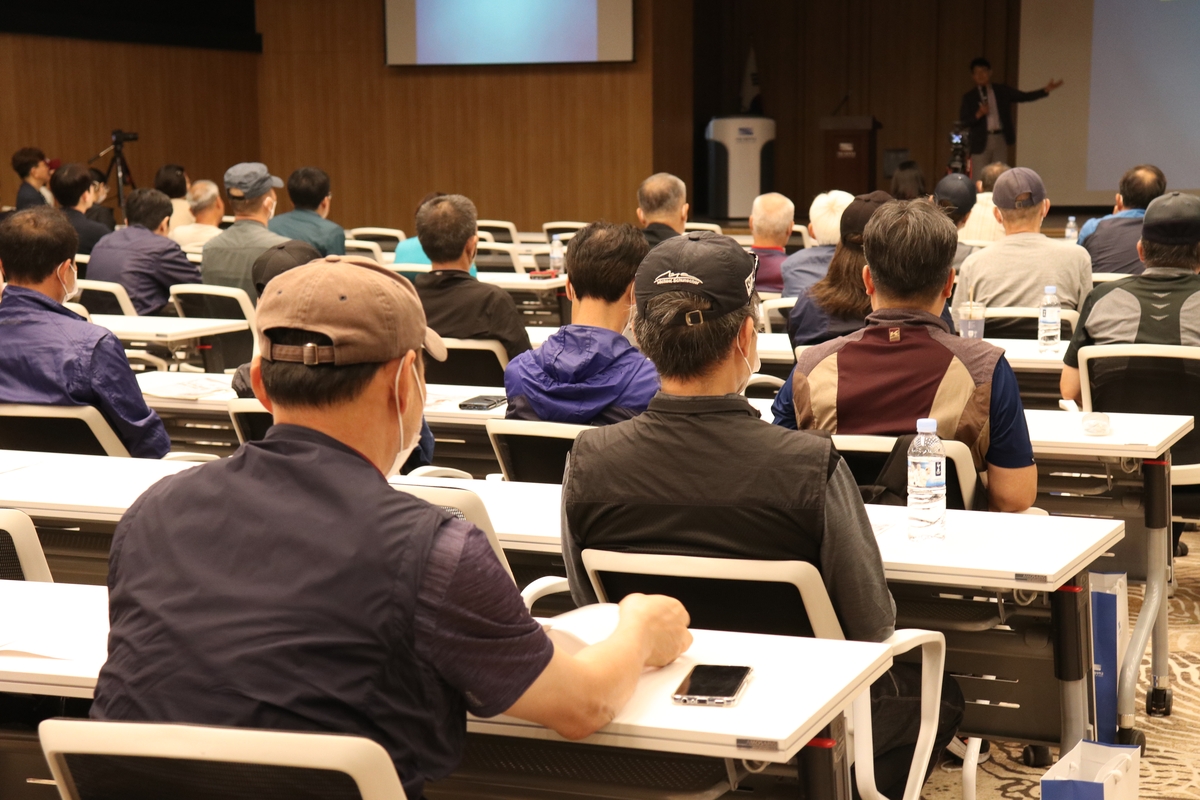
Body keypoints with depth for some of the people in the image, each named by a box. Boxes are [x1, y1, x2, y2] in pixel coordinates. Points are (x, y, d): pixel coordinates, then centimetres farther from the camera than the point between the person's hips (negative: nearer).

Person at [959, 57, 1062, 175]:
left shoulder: (1002, 91, 8)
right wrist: (978, 114, -18)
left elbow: (1025, 96, 4)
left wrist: (1046, 90, -6)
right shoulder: (969, 97, 3)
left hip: (1001, 139, 2)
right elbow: (963, 122, -2)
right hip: (981, 141, -2)